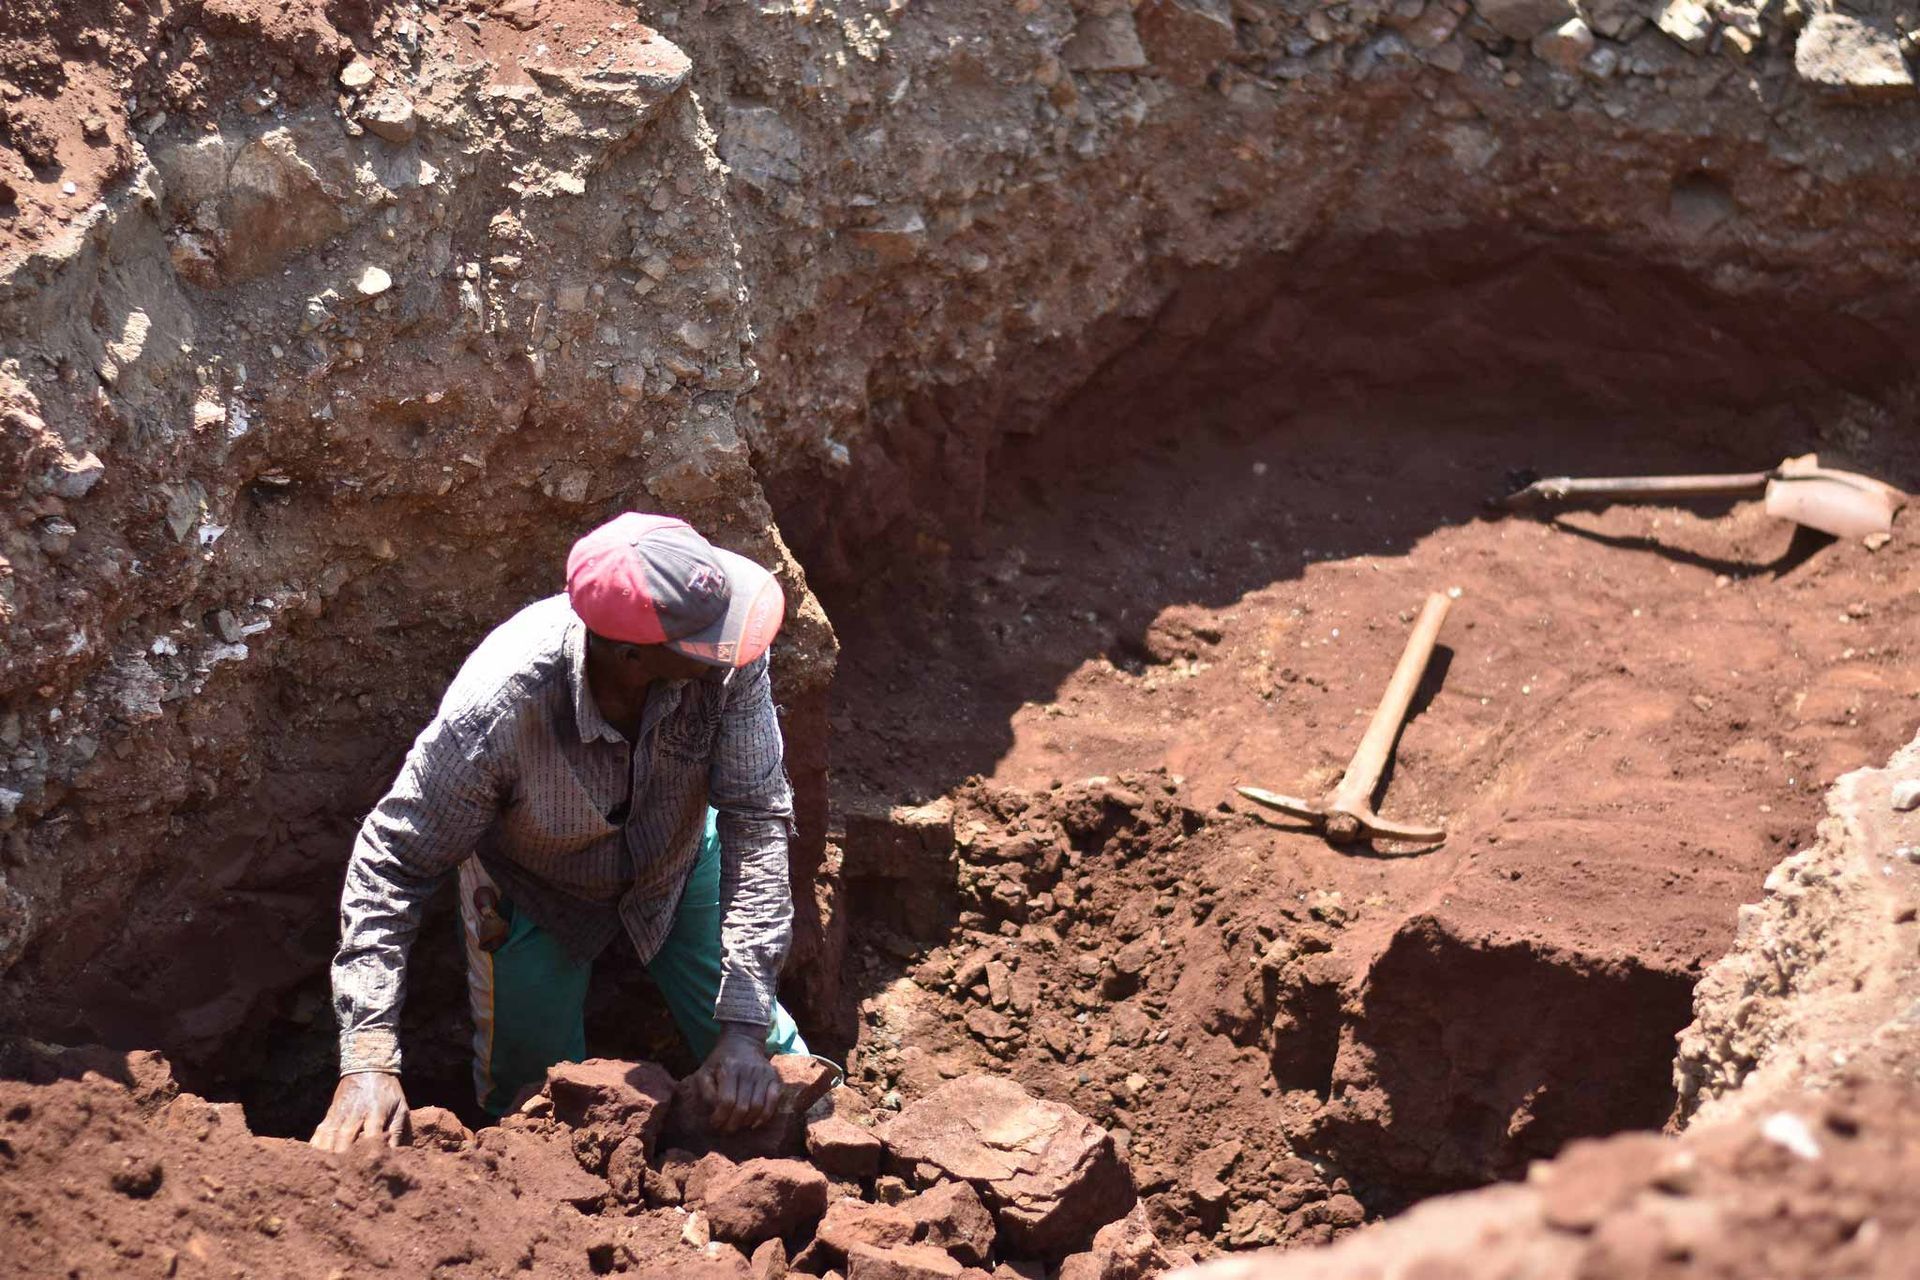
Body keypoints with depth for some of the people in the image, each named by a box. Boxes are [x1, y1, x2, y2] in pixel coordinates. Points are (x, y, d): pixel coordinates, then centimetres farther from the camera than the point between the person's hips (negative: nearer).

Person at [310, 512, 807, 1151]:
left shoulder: (728, 661, -36)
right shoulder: (498, 708, -42)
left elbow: (758, 818, -30)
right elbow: (393, 862, -31)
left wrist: (743, 1025, -37)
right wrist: (368, 1056, -39)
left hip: (680, 857, 2)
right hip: (536, 893, -2)